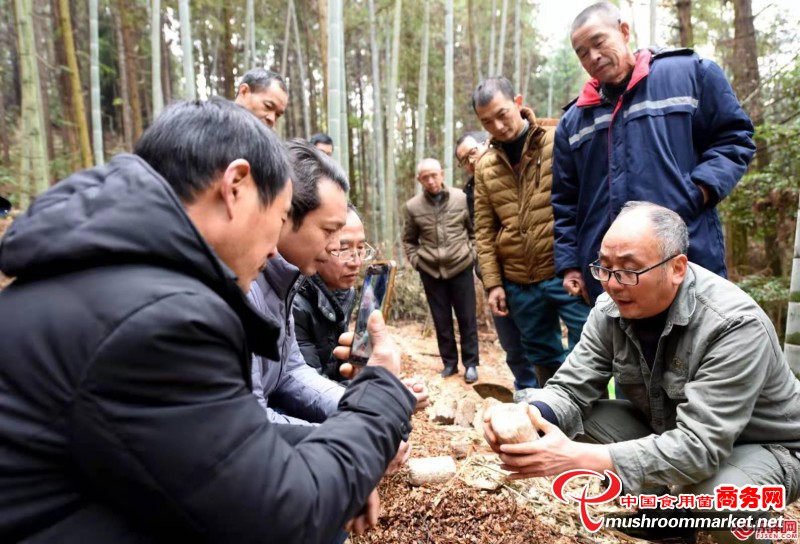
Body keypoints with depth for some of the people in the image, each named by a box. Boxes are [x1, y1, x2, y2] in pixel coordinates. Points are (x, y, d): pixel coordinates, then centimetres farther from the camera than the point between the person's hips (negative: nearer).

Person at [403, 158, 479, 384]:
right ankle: (449, 362, 24)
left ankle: (470, 363, 19)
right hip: (430, 272, 1)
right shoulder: (413, 206, -2)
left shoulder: (461, 198, -3)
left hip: (461, 268, -1)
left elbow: (475, 230, 7)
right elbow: (408, 240, 11)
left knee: (467, 319, 6)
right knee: (441, 321, 10)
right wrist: (416, 260, 1)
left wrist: (470, 253, -1)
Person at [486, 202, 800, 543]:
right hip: (665, 430, 5)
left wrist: (578, 457, -47)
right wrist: (526, 419, -38)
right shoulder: (610, 310, -15)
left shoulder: (735, 326, -32)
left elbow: (698, 446, -38)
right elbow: (569, 389, -14)